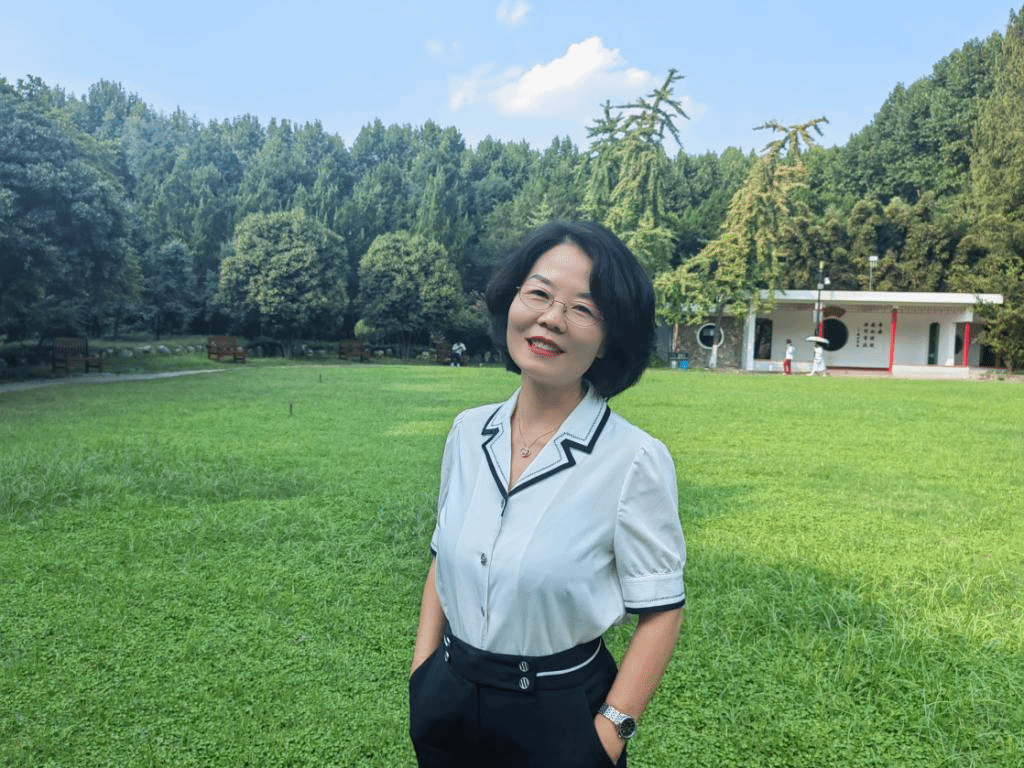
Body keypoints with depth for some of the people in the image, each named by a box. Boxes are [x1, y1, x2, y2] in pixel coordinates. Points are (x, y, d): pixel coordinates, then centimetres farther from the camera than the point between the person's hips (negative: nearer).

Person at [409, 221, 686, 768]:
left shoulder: (636, 460, -19)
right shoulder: (468, 431, -4)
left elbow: (660, 609, -13)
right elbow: (444, 557, 6)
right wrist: (422, 673, 3)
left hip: (559, 717, -4)